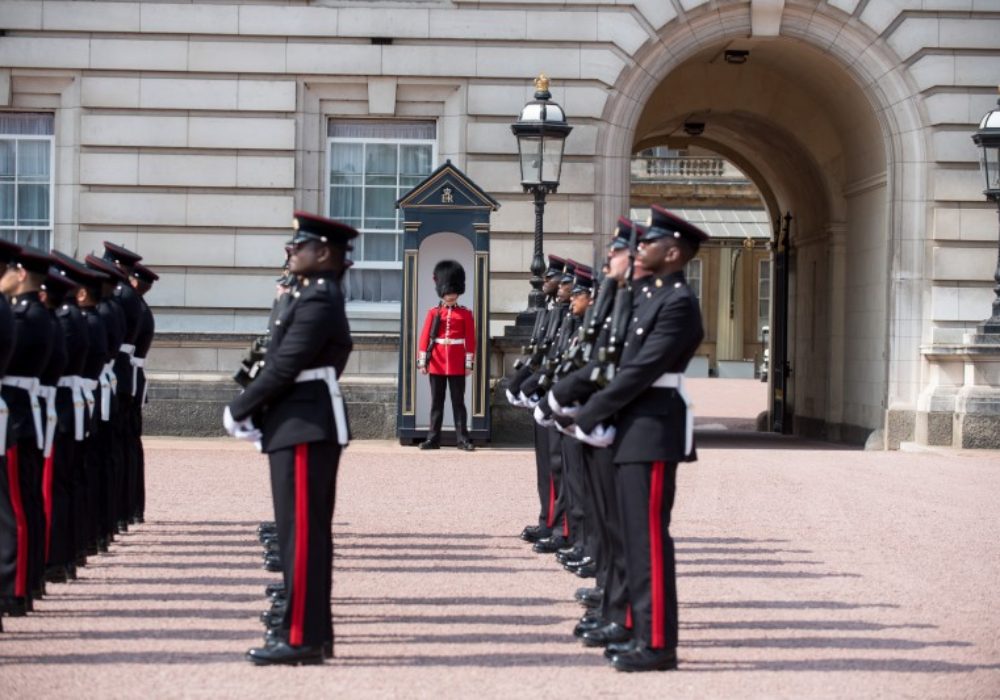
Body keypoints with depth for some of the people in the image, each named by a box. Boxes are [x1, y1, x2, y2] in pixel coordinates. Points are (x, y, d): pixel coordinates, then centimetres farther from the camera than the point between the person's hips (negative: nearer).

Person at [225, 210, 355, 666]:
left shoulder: (319, 300, -15)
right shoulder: (317, 297, 17)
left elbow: (284, 367, -20)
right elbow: (285, 365, 17)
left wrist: (238, 410, -9)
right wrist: (255, 411, 6)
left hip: (305, 430, -10)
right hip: (305, 426, 10)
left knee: (302, 534, -8)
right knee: (305, 532, 14)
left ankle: (301, 637, -5)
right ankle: (309, 627, 20)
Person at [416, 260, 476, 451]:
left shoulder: (465, 314, 3)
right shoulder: (433, 313, 5)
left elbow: (470, 340, 2)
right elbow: (425, 338, 3)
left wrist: (469, 363, -3)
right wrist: (422, 362, -2)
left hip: (457, 365, -1)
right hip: (437, 364, 1)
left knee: (458, 402, 2)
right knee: (436, 402, 6)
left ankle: (462, 439, 3)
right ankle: (433, 438, 8)